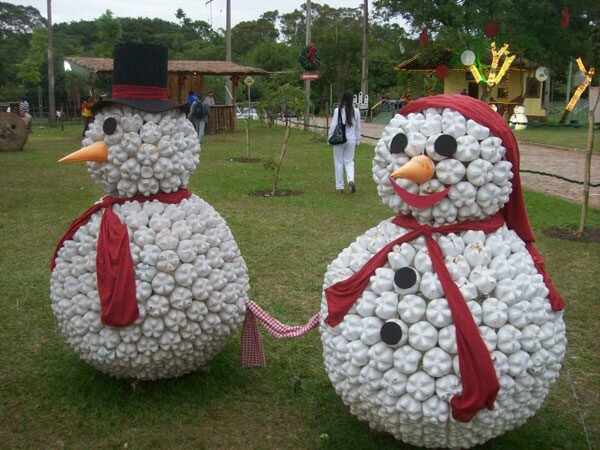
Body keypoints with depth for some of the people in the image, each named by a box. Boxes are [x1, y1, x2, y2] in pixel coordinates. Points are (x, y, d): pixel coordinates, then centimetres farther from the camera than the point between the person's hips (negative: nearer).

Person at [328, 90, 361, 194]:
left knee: (339, 163, 8)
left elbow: (333, 126, -9)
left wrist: (330, 138, 2)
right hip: (351, 140, 2)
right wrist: (357, 140, 16)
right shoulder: (356, 111, -3)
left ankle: (339, 187, 11)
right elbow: (358, 128, 6)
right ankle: (351, 180, -11)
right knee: (349, 161, 15)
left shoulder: (338, 110, -11)